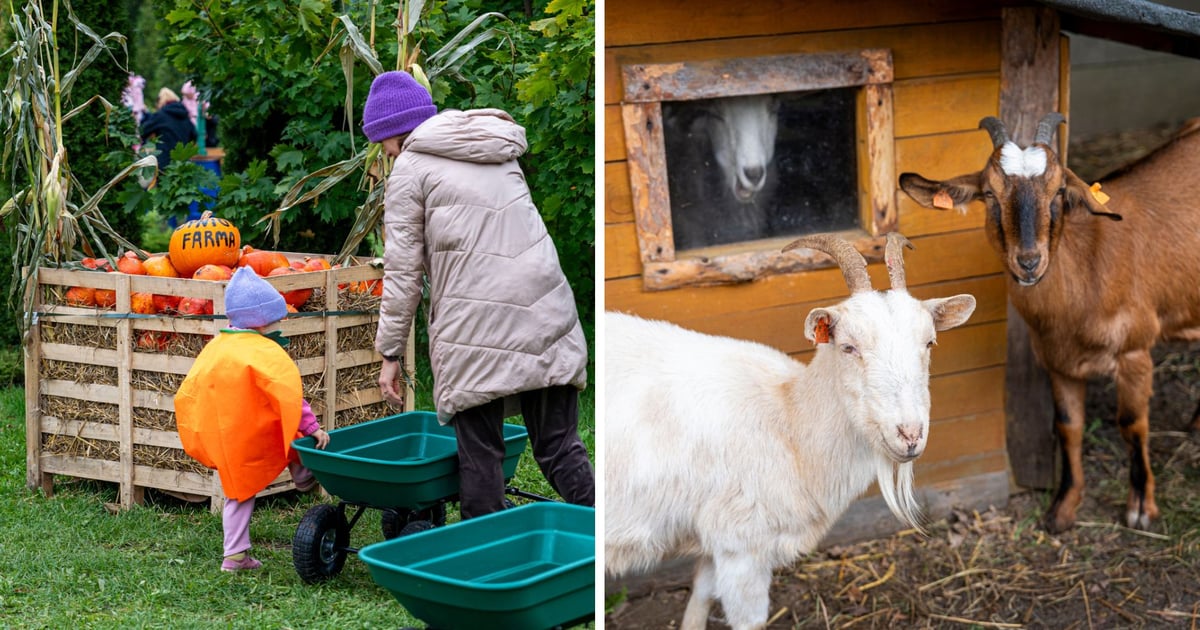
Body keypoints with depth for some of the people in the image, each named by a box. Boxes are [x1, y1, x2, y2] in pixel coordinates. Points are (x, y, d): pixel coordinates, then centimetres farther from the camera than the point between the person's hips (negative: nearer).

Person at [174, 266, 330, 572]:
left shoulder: (213, 348, 10)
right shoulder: (265, 352, -13)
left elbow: (186, 395, 15)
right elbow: (288, 394, -24)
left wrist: (200, 439, 22)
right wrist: (312, 428, -22)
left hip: (219, 441, 7)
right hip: (258, 438, -7)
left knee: (238, 493, 17)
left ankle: (236, 555, 18)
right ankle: (304, 476, 24)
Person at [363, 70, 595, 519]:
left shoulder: (410, 167, 4)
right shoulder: (501, 154, 23)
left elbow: (403, 271, 1)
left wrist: (390, 352, 7)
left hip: (477, 328, -6)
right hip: (547, 312, 6)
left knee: (480, 455, 2)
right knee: (560, 448, 6)